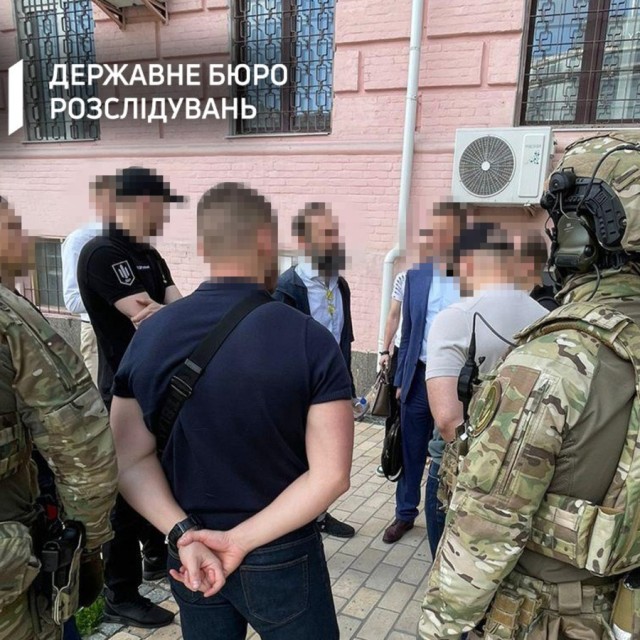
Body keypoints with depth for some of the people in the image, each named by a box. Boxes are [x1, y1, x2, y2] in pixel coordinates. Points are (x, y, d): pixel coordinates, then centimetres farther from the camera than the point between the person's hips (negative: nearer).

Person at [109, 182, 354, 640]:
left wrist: (184, 534, -15)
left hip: (189, 556, 4)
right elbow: (331, 475, -19)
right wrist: (241, 541, -17)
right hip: (281, 558, -3)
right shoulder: (311, 340, -19)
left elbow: (132, 460, -7)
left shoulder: (148, 335, -7)